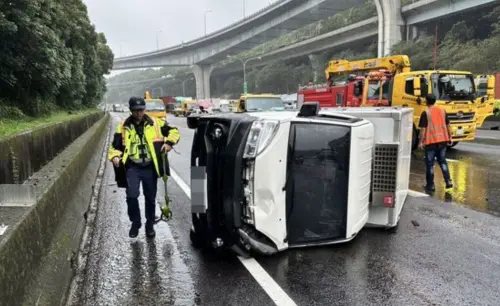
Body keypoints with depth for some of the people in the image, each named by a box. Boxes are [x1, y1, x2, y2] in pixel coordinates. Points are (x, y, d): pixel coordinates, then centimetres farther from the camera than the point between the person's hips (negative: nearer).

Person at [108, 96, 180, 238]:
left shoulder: (155, 123, 2)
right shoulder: (123, 126, 5)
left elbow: (173, 131, 9)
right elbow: (115, 146, 11)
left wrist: (169, 142, -10)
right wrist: (115, 156, -9)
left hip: (150, 168, 0)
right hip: (132, 168, 0)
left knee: (150, 198, 10)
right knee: (132, 196, -12)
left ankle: (150, 225, 30)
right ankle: (135, 223, 13)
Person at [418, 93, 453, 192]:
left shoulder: (425, 113, -9)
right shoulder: (442, 111, 7)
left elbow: (423, 129, -12)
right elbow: (448, 125, 12)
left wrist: (421, 142, -6)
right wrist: (450, 137, 21)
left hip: (431, 141, -5)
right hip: (443, 140, 5)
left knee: (430, 163, 4)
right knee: (442, 161, 18)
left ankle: (430, 185, 9)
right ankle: (448, 181, 12)